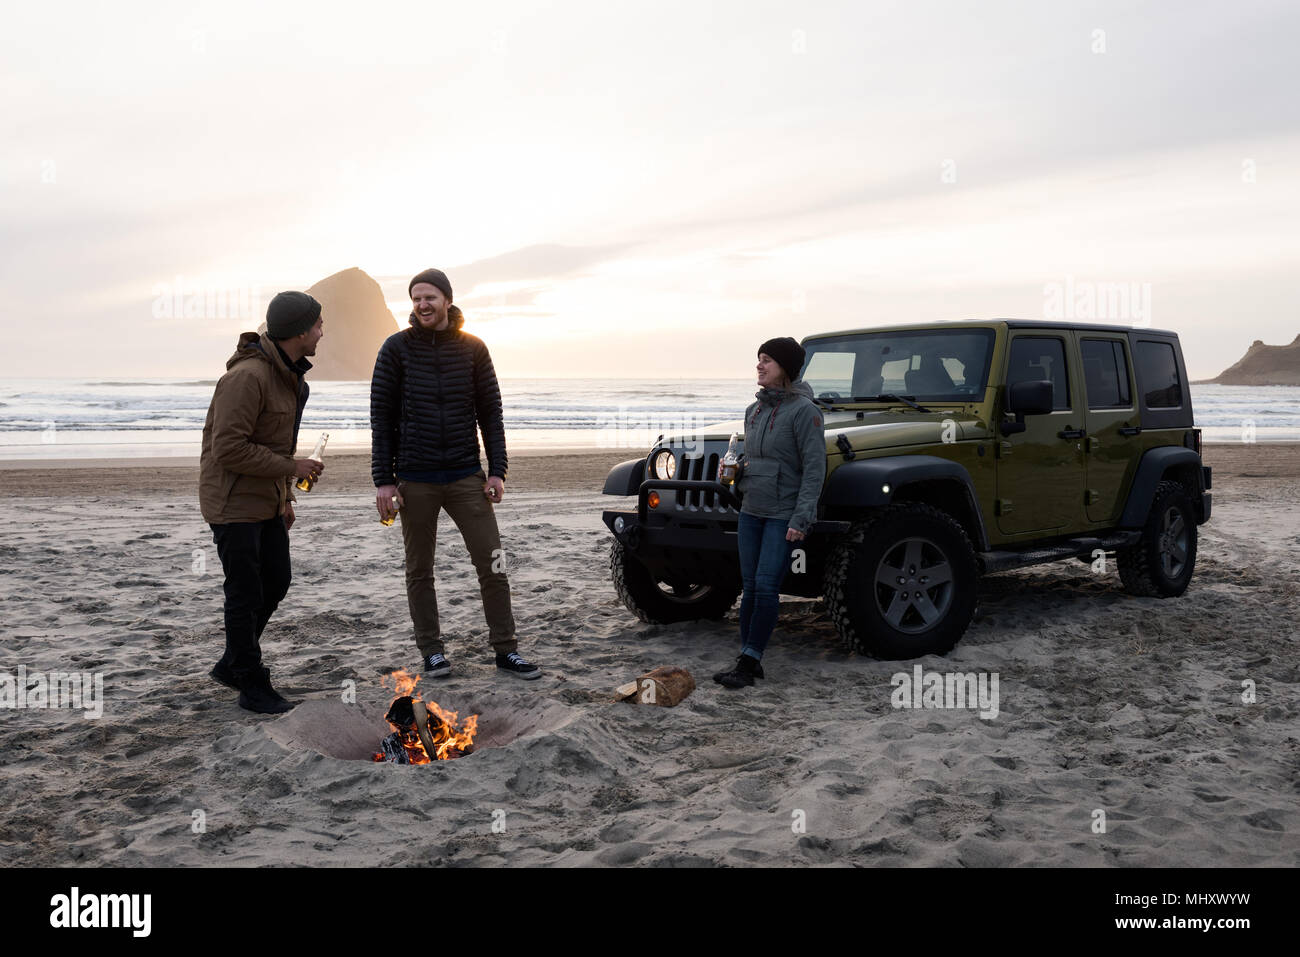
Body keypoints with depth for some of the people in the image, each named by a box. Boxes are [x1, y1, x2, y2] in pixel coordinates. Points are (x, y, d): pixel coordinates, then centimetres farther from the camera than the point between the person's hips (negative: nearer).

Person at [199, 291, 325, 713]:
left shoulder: (290, 374, 9)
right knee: (245, 594, -1)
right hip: (233, 501, -9)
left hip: (266, 500, 9)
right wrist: (291, 468, -20)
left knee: (276, 583, 14)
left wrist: (286, 496, 18)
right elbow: (229, 449, -26)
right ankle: (252, 686, 12)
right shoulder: (247, 376, -23)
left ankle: (232, 664, 31)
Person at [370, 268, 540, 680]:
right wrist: (383, 480, -6)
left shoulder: (472, 348, 4)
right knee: (419, 570, 7)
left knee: (492, 564, -1)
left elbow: (490, 411, 6)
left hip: (466, 476, 1)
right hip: (415, 479, -1)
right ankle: (432, 650, 20)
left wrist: (497, 470, -1)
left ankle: (505, 649, 9)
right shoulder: (396, 348, -1)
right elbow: (381, 417, -1)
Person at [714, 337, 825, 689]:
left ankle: (748, 663, -3)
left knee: (766, 586, -9)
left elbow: (814, 469, -15)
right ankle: (748, 661, 13)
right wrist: (735, 469, 7)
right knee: (750, 587, 7)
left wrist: (801, 519, -19)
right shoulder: (755, 411, 12)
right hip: (751, 510, 7)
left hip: (784, 514, -7)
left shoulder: (803, 410, -12)